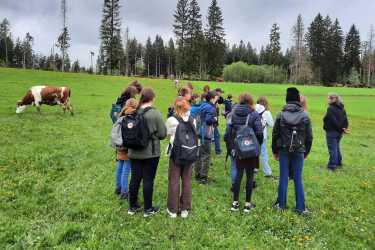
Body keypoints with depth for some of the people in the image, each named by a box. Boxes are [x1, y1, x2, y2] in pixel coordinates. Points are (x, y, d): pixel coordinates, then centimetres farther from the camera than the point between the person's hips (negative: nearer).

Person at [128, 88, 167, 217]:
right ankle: (148, 209, 18)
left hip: (135, 152, 4)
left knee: (135, 178, 14)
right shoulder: (155, 114, -16)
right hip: (151, 152, -4)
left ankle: (132, 206, 28)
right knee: (148, 180, 5)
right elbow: (163, 134, -11)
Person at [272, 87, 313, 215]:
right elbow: (309, 137, 1)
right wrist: (306, 152, 13)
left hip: (284, 151, 0)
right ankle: (300, 207, 13)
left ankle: (281, 204, 18)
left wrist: (275, 151, 10)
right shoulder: (305, 116, -3)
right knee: (298, 179, 7)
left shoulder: (281, 115, -4)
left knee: (283, 178, 8)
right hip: (299, 152, 0)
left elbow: (275, 135, -1)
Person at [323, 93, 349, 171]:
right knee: (337, 147, 22)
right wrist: (344, 128, 0)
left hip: (331, 132, -8)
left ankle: (332, 165, 3)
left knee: (332, 149, -2)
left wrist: (341, 129, -12)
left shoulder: (330, 109, -19)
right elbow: (345, 119, 6)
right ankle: (338, 162, 33)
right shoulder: (341, 108, 8)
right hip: (339, 132, 8)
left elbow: (334, 121, -21)